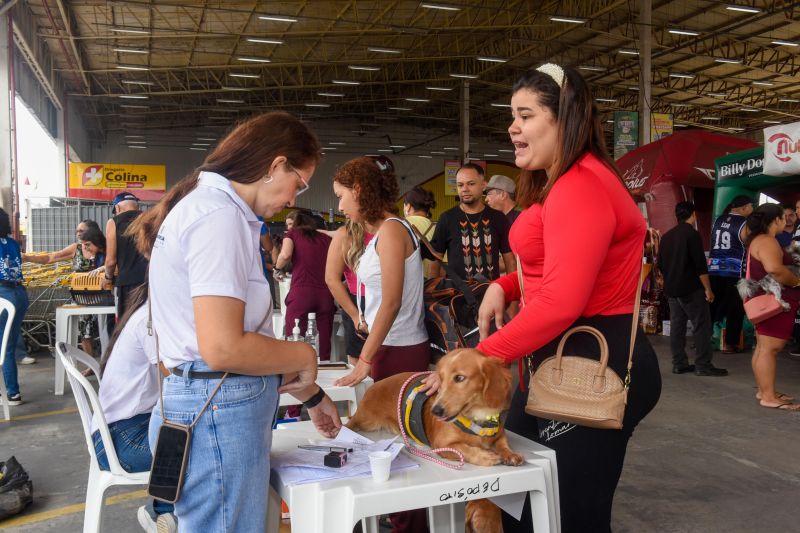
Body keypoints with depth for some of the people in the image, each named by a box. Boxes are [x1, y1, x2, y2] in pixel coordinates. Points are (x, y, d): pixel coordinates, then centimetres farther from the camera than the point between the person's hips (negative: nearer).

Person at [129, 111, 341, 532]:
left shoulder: (208, 205, 14)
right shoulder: (220, 215, -17)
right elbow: (223, 349, -26)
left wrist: (309, 395, 18)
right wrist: (304, 355, -8)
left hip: (213, 406, 10)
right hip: (219, 414, -10)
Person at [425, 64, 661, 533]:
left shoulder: (580, 187, -20)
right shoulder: (557, 184, 15)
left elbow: (561, 302, -28)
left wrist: (481, 357, -23)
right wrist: (503, 287, 4)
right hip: (563, 359, 11)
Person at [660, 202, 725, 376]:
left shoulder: (666, 236, 10)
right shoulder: (692, 234, -12)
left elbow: (662, 264, 15)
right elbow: (700, 265, -16)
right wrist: (708, 289, -11)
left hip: (671, 289, 7)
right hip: (690, 289, -7)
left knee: (677, 326, 8)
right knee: (702, 326, -1)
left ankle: (679, 363, 10)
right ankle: (703, 365, -2)